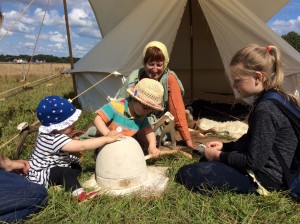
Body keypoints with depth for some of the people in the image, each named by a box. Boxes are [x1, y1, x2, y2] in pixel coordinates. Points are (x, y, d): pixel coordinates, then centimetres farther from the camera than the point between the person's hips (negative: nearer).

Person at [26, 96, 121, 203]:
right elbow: (82, 146, -34)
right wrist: (107, 139, -32)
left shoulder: (54, 134, -1)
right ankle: (79, 195, -45)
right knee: (65, 172, -31)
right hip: (39, 176, -10)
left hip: (50, 168, 10)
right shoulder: (55, 139, -31)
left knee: (76, 166, 7)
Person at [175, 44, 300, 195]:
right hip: (263, 169, 10)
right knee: (206, 160, 27)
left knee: (186, 174, -18)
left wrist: (219, 155, -11)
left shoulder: (265, 109, -27)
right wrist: (224, 146, 8)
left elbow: (254, 161, -24)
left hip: (263, 179, -10)